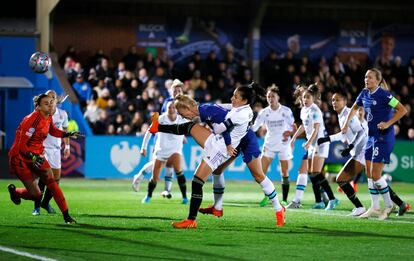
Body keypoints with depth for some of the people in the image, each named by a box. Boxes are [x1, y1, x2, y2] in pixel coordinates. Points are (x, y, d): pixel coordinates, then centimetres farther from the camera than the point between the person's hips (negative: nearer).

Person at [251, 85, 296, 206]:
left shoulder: (286, 111, -8)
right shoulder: (264, 112, -4)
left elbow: (293, 127, -1)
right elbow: (254, 127, -5)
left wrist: (290, 133, -21)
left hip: (283, 145, -2)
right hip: (269, 145, 2)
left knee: (285, 174, -1)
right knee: (261, 172, -7)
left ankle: (285, 200, 7)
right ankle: (266, 196, 9)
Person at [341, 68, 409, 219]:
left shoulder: (383, 94, -16)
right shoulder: (365, 94, 7)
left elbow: (402, 110, -17)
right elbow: (354, 108, 26)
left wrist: (388, 123, -21)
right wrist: (347, 124, 18)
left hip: (384, 138, -8)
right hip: (371, 137, 8)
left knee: (375, 175, -8)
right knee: (369, 174, 8)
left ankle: (388, 205, 8)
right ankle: (375, 207, 16)